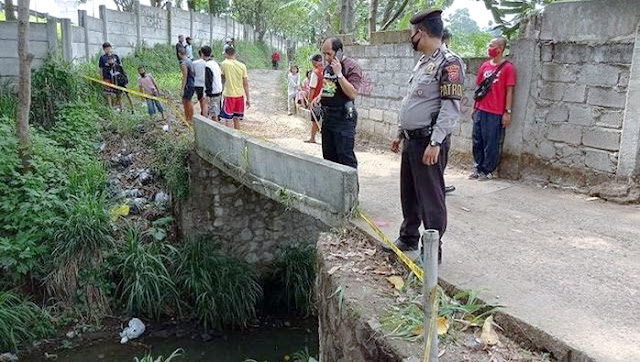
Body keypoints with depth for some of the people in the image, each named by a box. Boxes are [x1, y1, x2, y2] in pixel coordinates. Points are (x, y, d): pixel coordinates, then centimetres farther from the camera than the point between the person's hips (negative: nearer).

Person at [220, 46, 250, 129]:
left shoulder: (224, 64, -9)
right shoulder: (242, 66, -1)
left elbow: (222, 79, 6)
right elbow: (246, 84, 2)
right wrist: (248, 99, 8)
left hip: (229, 95, -4)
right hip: (240, 95, 4)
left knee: (228, 120, 0)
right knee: (237, 119, 15)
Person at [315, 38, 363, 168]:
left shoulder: (352, 66, -10)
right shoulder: (328, 67, 14)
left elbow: (352, 93, -20)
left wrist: (339, 73, -20)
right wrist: (318, 97, 10)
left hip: (343, 118, -8)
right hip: (327, 117, 8)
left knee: (345, 157, -9)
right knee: (328, 156, 12)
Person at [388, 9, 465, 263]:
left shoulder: (449, 62, -13)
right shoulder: (422, 62, 16)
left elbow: (450, 107, -20)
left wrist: (435, 143, -25)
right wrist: (401, 134, 22)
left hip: (428, 142, -9)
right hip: (411, 140, 9)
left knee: (431, 198, -3)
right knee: (408, 193, 18)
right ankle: (408, 238, 33)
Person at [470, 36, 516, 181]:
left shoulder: (508, 67, -5)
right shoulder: (485, 66, 11)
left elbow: (509, 91, -7)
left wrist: (507, 112, -10)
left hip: (496, 113, -6)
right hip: (480, 111, 6)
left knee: (491, 143, 1)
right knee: (477, 141, 10)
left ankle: (487, 171, 12)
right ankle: (479, 168, 22)